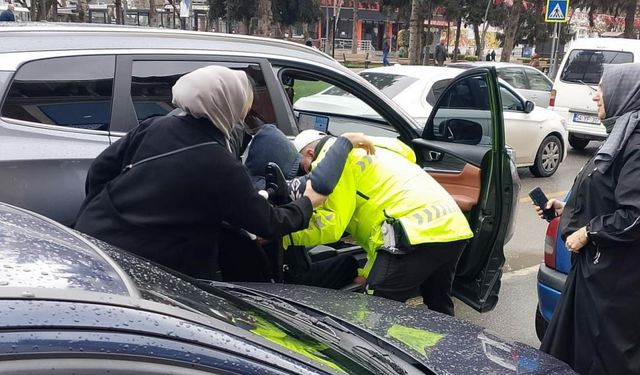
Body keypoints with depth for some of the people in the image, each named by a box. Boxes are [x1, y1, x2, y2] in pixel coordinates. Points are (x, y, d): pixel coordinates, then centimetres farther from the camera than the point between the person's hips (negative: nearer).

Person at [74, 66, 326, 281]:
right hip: (136, 268, -5)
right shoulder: (222, 168, -16)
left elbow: (100, 169, 4)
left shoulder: (156, 126, -3)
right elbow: (268, 224, -4)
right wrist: (308, 202, 14)